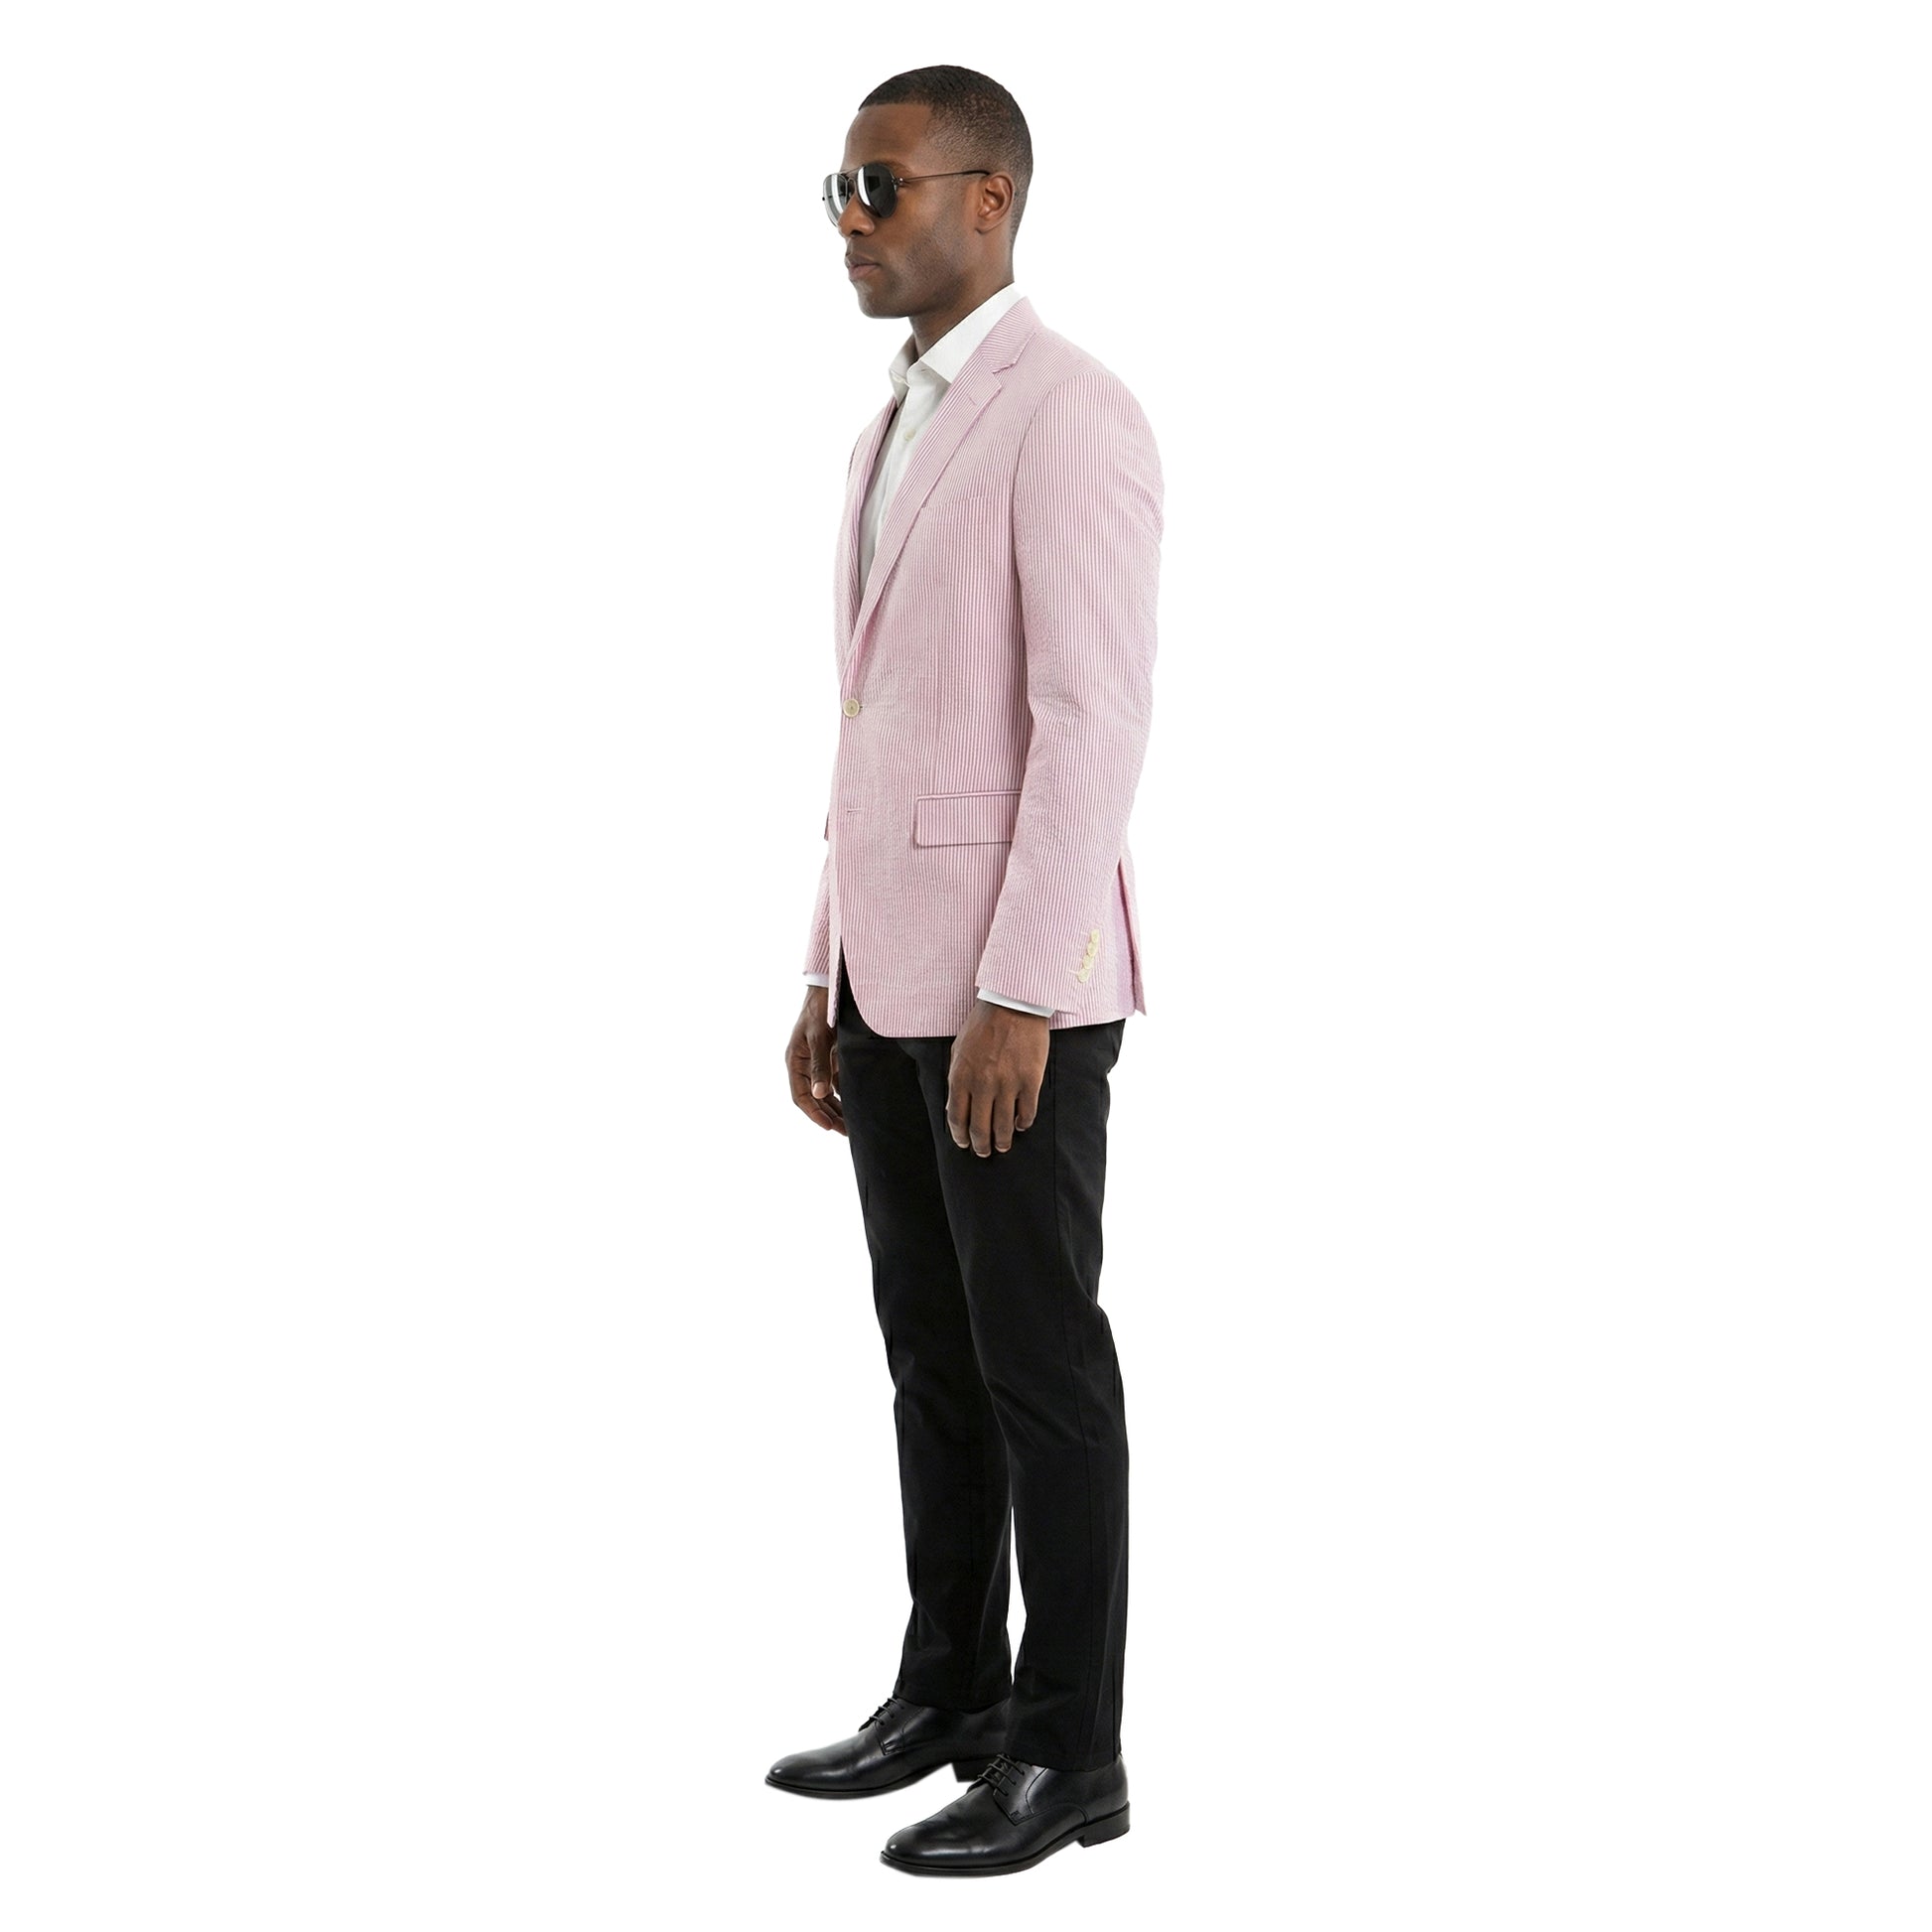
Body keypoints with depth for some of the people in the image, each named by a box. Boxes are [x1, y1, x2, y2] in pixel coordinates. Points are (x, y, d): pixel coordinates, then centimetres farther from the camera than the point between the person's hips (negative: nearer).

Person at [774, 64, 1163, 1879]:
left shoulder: (1070, 412, -15)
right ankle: (951, 1692, 25)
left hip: (1017, 978, -9)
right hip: (897, 965, 9)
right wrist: (831, 978, 18)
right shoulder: (899, 430, 16)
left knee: (1038, 1364, -2)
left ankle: (1065, 1749, 8)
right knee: (932, 1348, 14)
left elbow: (1094, 723, -20)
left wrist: (1018, 995, -24)